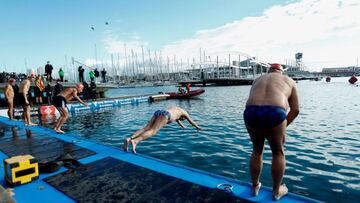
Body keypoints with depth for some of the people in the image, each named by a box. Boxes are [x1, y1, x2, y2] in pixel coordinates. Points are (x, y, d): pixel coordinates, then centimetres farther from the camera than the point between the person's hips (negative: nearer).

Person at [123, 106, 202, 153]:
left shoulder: (174, 109, 47)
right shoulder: (184, 112, 31)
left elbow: (177, 119, 66)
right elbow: (192, 122, 44)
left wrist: (183, 126, 81)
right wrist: (198, 127, 63)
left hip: (158, 112, 7)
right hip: (164, 115, -7)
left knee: (146, 128, -13)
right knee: (152, 131, -24)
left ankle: (129, 139, -37)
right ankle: (135, 141, -49)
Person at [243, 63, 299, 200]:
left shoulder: (258, 80, 31)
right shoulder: (289, 81, 23)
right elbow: (295, 110, 16)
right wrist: (284, 125, 26)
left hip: (251, 113, 3)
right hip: (274, 114, -3)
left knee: (257, 150, 26)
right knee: (278, 153, 21)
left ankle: (255, 187, 40)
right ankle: (276, 191, 37)